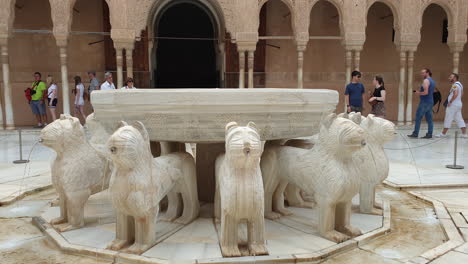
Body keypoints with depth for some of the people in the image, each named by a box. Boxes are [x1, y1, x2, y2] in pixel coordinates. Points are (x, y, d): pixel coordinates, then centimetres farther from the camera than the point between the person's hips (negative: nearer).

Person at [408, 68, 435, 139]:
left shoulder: (426, 80, -12)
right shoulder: (432, 81, 18)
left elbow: (426, 92, -22)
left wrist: (418, 93, -7)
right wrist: (419, 92, 16)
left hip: (424, 102, -9)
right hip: (430, 102, 9)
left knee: (418, 118, -5)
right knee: (429, 119, 7)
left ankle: (415, 134, -4)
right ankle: (429, 134, 6)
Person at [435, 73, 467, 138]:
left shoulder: (455, 85, -15)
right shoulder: (460, 84, 16)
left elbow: (455, 94, -27)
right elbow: (461, 94, 25)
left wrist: (450, 102, -21)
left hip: (453, 105, -10)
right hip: (458, 104, 10)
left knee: (448, 119, -3)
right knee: (459, 119, 9)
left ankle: (443, 133, 2)